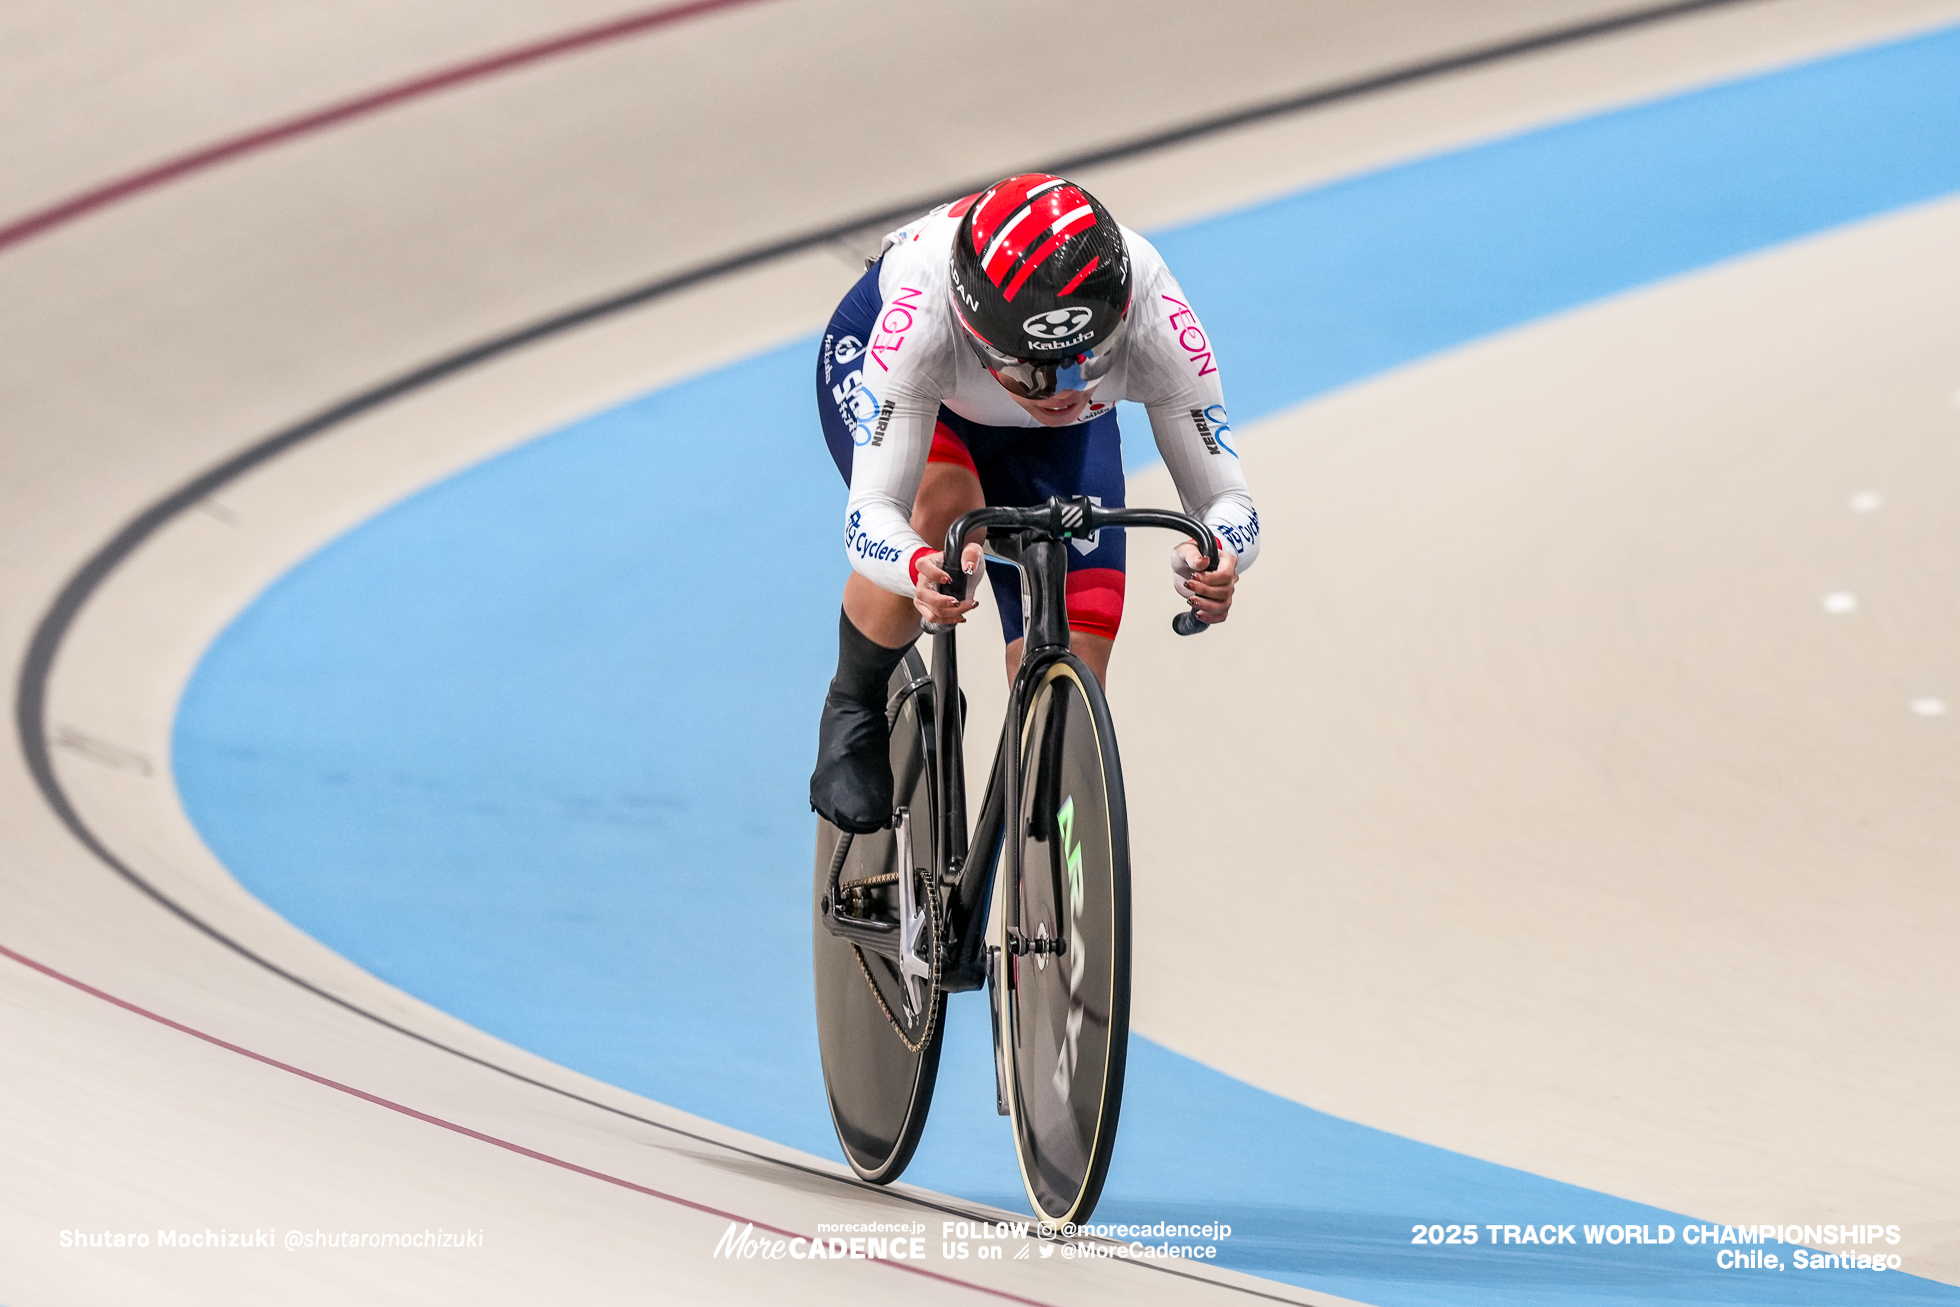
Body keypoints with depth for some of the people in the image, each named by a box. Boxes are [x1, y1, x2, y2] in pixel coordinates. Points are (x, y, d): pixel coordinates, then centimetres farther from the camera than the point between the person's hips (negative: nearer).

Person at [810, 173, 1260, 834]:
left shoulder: (1156, 318, -39)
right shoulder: (921, 315, -45)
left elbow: (1226, 498, -33)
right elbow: (871, 514, -46)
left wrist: (1216, 558, -57)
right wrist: (920, 569, -69)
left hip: (1053, 438, 2)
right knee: (940, 511, -36)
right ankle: (853, 712, -8)